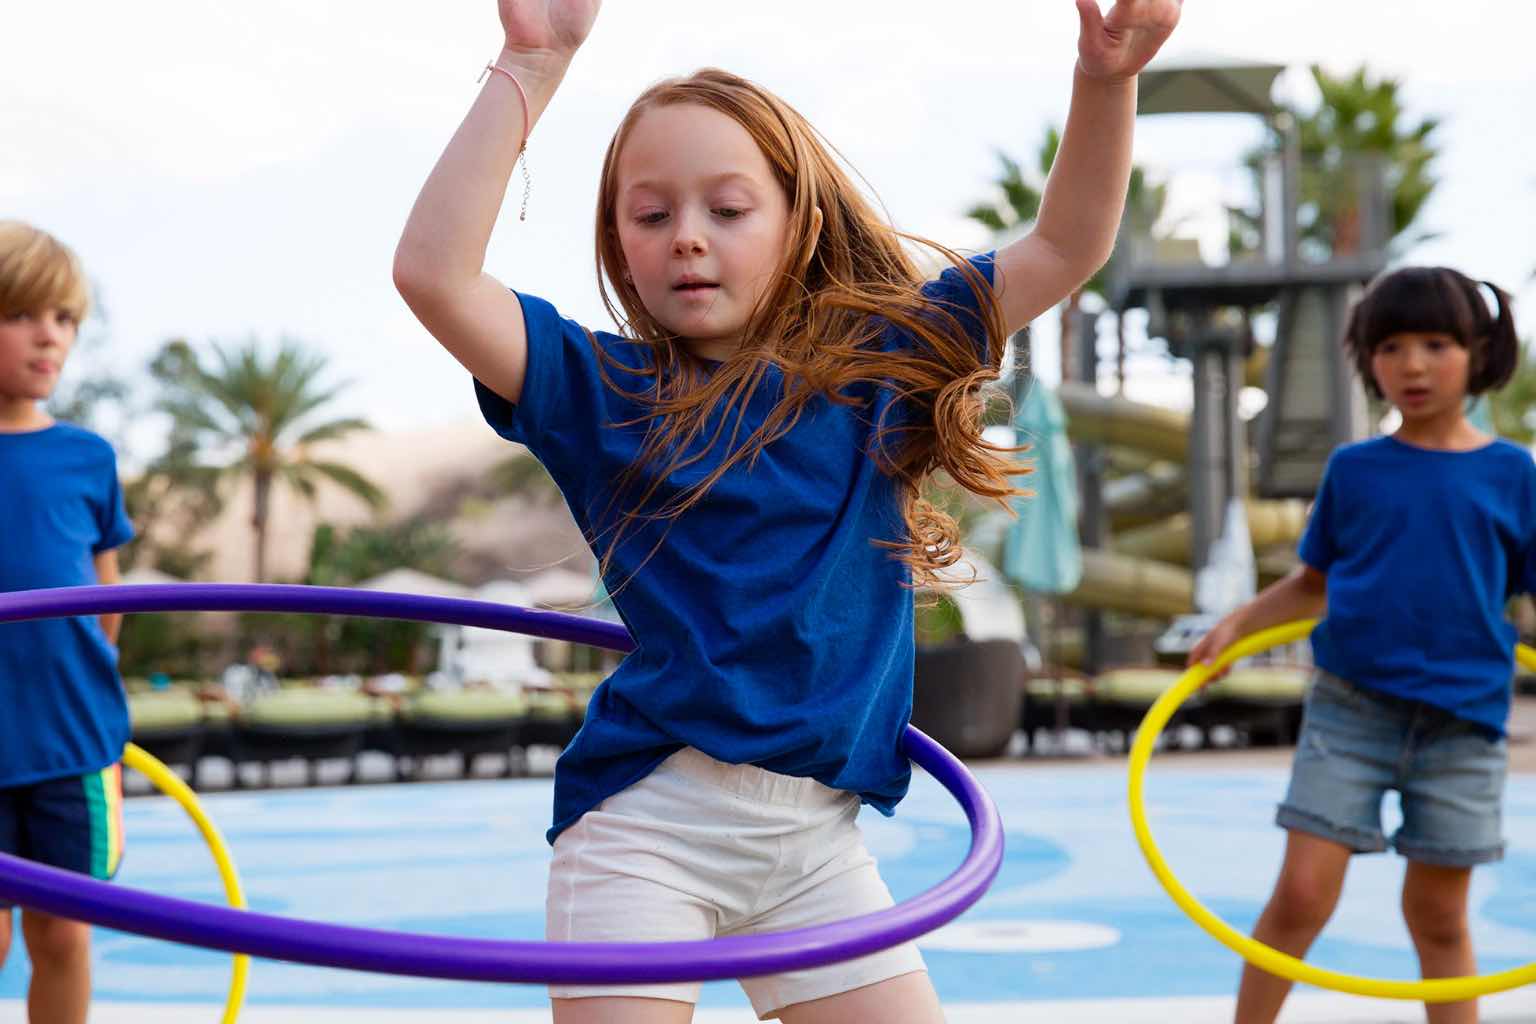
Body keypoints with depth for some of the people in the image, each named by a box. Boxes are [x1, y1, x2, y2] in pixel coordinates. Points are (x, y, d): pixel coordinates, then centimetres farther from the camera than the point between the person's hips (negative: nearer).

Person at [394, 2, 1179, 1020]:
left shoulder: (876, 363, 7)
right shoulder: (602, 388, 0)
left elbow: (1067, 248, 6)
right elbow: (433, 272, -14)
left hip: (819, 832, 3)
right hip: (646, 819, -3)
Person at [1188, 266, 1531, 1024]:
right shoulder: (1353, 470, 4)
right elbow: (1313, 584, 13)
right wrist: (1236, 626, 1)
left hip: (1461, 718, 0)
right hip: (1349, 709, 0)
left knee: (1439, 916, 8)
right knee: (1301, 893, -4)